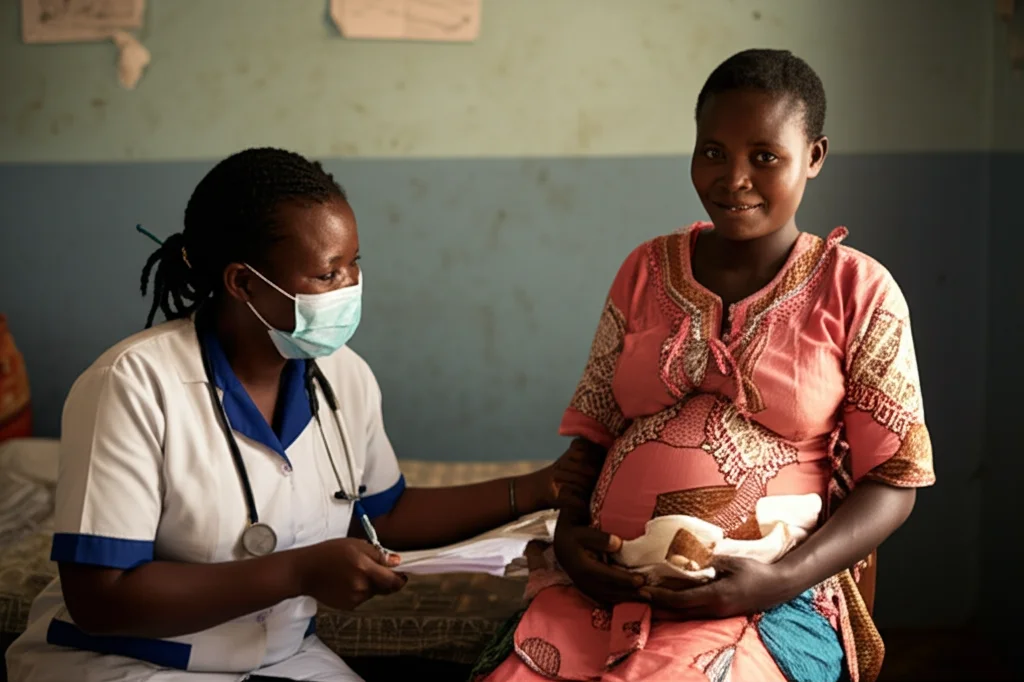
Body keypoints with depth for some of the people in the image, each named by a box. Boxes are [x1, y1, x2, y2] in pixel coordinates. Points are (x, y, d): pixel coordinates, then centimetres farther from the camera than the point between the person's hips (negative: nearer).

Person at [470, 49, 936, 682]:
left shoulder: (859, 291, 2)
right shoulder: (646, 271, 13)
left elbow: (892, 481, 1)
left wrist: (783, 579, -14)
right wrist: (568, 535, -3)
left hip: (769, 604, -3)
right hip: (602, 585, 3)